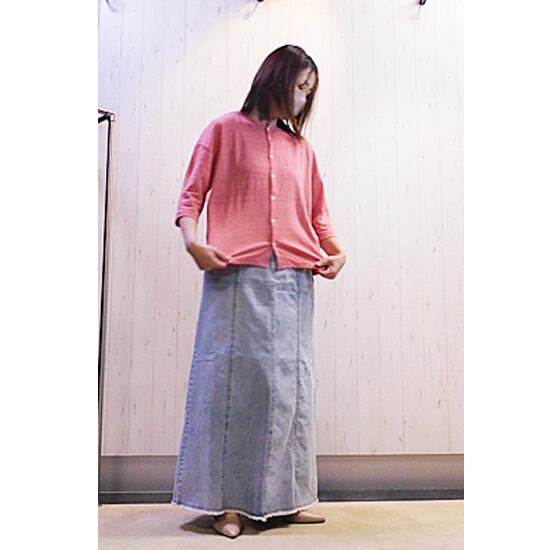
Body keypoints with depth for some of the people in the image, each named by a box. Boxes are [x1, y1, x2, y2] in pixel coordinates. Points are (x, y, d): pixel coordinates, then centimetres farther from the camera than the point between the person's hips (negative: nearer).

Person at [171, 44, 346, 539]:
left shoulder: (302, 149, 21)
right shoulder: (225, 130, 10)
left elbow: (318, 213, 20)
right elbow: (192, 193, 4)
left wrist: (336, 252, 3)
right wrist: (191, 240, -13)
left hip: (294, 280, 5)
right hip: (237, 276, -4)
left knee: (290, 382, 5)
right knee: (232, 377, -4)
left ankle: (287, 497, 16)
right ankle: (227, 502, 6)